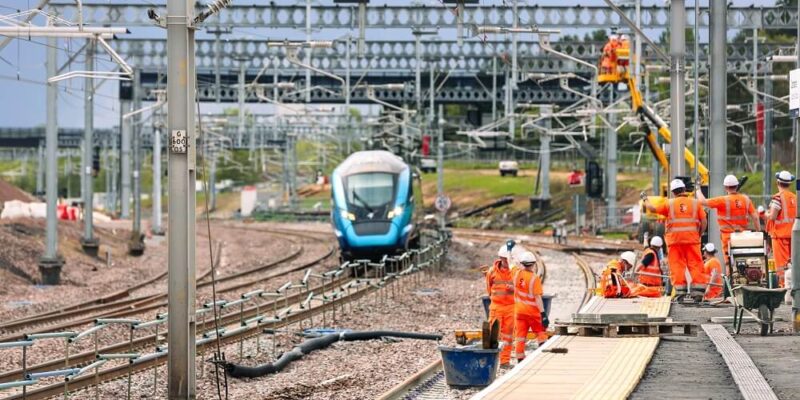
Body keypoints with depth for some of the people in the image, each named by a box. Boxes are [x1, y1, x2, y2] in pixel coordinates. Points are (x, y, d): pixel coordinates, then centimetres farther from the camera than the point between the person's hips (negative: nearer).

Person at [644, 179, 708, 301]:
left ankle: (680, 292, 0)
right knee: (695, 265, 3)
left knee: (677, 265, 3)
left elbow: (653, 209, 6)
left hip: (674, 239, -1)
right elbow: (703, 222, 1)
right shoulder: (695, 203, 5)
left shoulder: (670, 204, 2)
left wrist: (645, 200, 23)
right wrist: (699, 234, 13)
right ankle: (698, 292, -1)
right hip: (692, 239, 1)